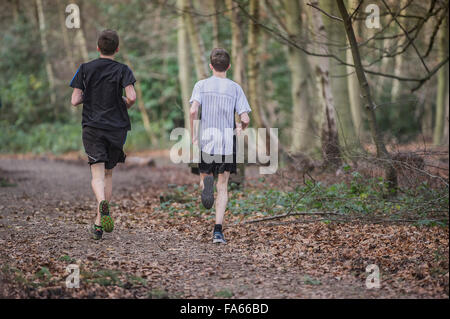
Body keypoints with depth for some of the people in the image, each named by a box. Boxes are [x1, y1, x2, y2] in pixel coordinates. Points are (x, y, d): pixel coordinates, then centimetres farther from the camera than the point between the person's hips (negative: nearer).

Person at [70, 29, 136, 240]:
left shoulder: (85, 69, 2)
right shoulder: (122, 70, -2)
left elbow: (75, 101, -3)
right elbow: (131, 97, -16)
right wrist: (125, 105, 7)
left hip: (92, 128, 0)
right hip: (116, 128, 0)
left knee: (97, 175, -6)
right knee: (108, 174, 13)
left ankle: (102, 202, -38)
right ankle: (99, 223, 15)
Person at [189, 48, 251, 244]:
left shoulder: (201, 85, 2)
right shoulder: (235, 88, 2)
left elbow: (193, 111, -13)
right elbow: (245, 119, -5)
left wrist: (193, 137, -3)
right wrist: (240, 128, 17)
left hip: (205, 142, 0)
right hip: (227, 143, 0)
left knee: (205, 176, 19)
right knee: (222, 187, 5)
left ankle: (206, 183, -19)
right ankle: (218, 230, -5)